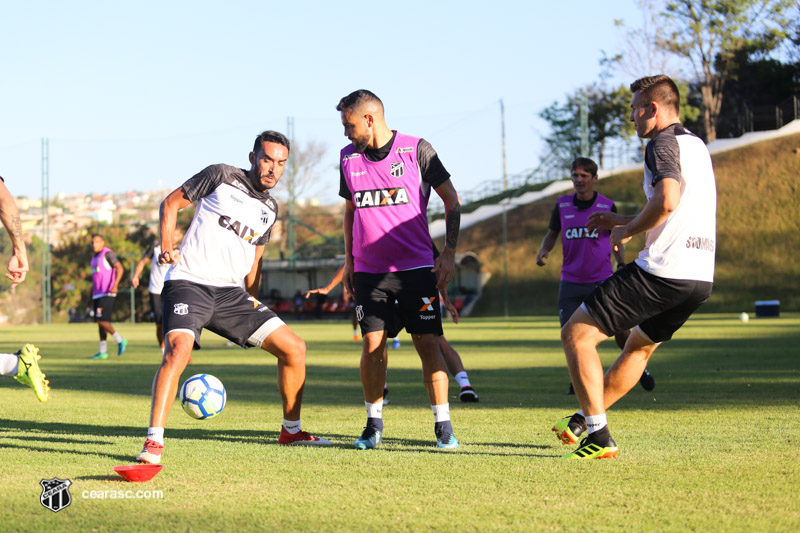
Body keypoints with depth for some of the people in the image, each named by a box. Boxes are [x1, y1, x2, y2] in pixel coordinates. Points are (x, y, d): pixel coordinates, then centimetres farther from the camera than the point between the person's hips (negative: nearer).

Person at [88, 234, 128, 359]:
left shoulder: (107, 254, -6)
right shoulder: (95, 258, 21)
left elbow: (119, 268, -16)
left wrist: (115, 285, -26)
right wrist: (92, 296, 24)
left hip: (106, 293, -9)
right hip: (97, 294, 9)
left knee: (101, 320, -16)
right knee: (100, 322, 6)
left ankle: (120, 341, -4)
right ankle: (103, 352, 8)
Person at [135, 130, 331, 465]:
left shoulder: (270, 209, 16)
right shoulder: (221, 177, -1)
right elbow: (171, 203, 5)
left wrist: (252, 300, 22)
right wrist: (167, 247, -8)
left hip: (231, 292, 6)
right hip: (189, 283, -6)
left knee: (294, 348, 0)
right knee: (178, 350, -31)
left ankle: (291, 430, 17)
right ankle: (154, 443, -27)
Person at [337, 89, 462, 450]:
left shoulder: (417, 150, -5)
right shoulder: (349, 158, 8)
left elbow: (451, 200, 1)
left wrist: (449, 251, -6)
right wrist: (348, 261, 15)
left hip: (417, 267, -3)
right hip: (369, 269, 3)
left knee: (427, 343, -7)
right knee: (371, 344, -4)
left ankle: (443, 426, 0)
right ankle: (373, 424, 7)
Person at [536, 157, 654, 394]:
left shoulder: (607, 206, -1)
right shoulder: (562, 205, 3)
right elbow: (552, 233, 15)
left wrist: (621, 265, -5)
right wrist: (543, 250, -5)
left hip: (601, 280, -2)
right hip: (570, 282, 2)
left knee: (619, 330, -6)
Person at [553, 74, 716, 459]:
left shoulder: (663, 142, -7)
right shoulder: (697, 146, 22)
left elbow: (666, 201, -25)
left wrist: (627, 231, -9)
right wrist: (624, 221, 29)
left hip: (662, 271, -10)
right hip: (701, 278, 10)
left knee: (576, 334, -2)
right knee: (640, 346, 29)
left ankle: (600, 437, -4)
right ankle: (584, 421, 36)